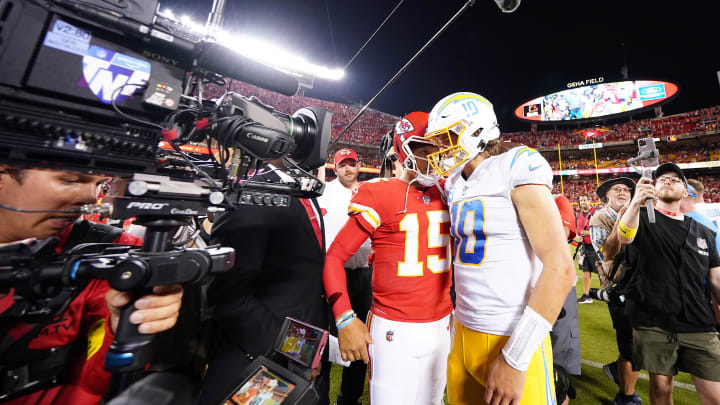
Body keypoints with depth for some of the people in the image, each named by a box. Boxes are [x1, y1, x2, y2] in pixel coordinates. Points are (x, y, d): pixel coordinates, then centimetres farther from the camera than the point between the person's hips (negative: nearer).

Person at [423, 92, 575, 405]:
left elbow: (560, 267, -18)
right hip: (463, 331, 7)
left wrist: (515, 359, -18)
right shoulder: (454, 183, 7)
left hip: (512, 341, -6)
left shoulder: (516, 166, -13)